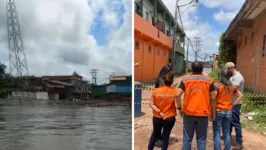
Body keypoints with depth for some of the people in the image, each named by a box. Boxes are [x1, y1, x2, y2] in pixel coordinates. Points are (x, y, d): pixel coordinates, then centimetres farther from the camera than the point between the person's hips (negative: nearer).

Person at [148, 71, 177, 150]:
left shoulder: (156, 90, -10)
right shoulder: (175, 91, -10)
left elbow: (151, 104, -11)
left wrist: (159, 112, -14)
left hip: (157, 117, 2)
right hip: (170, 118, -1)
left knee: (155, 134, 22)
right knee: (166, 136, 14)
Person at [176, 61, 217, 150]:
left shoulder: (185, 79, 0)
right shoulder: (209, 80, 2)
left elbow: (178, 95, -10)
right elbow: (213, 98, -1)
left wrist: (179, 108, 2)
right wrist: (213, 112, 9)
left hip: (188, 113, 0)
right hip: (203, 114, 0)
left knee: (187, 138, 11)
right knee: (201, 139, 11)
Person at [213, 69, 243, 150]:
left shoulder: (217, 85, -12)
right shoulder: (232, 86, 4)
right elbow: (240, 95, 9)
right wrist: (233, 104, 7)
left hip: (218, 111, -5)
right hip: (228, 111, 5)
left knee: (217, 133, 3)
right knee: (227, 133, 15)